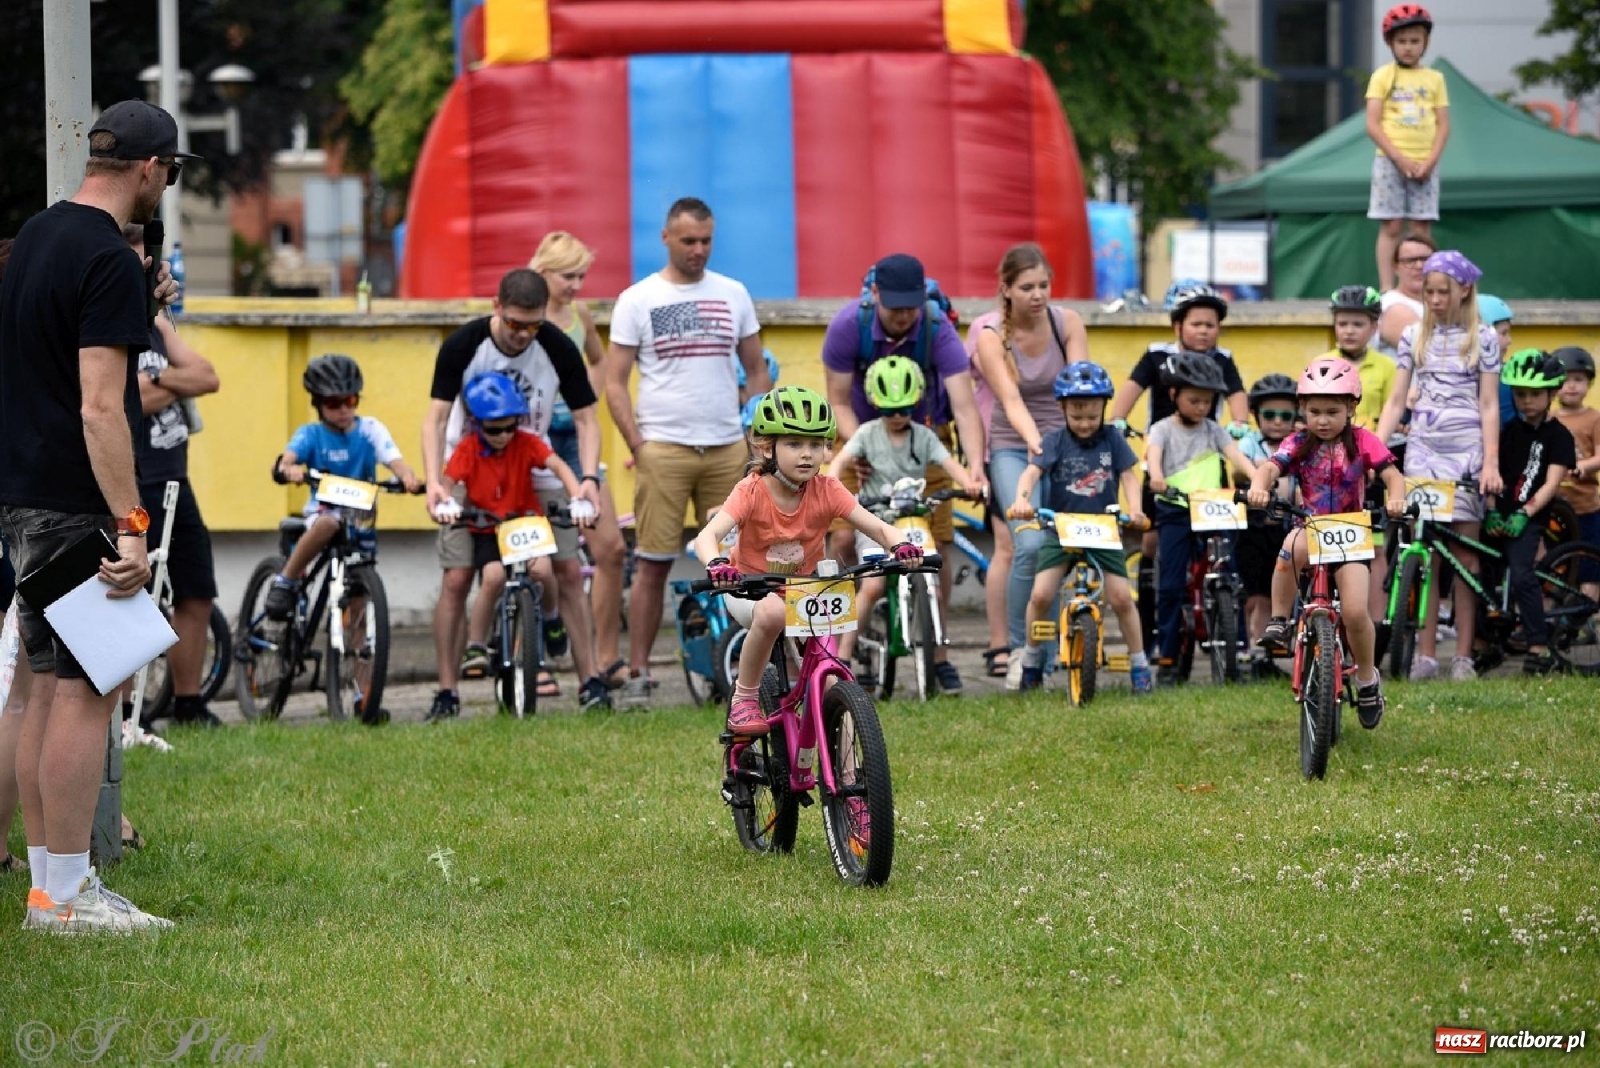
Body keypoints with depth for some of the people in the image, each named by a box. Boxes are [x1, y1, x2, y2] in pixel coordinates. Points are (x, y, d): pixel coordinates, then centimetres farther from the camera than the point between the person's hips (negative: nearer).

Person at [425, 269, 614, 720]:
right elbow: (436, 417, -18)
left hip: (534, 473, 2)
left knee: (569, 572, -5)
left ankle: (589, 683, 2)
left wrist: (588, 477, -24)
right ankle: (447, 693, -3)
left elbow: (585, 417, -8)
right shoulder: (463, 344, -18)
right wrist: (433, 480, -32)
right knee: (456, 580, -10)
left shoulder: (558, 348, -14)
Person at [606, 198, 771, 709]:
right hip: (663, 449, -3)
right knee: (653, 565, -3)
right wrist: (637, 445, -8)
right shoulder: (637, 300, 1)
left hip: (728, 449, 3)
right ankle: (637, 674, 1)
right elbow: (614, 381, 1)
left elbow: (757, 370, 15)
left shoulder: (733, 295, 10)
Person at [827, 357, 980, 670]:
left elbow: (949, 463, -9)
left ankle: (940, 659, 9)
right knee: (873, 585, -21)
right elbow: (841, 460, -12)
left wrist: (969, 485, -30)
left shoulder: (924, 437, 4)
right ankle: (843, 653, -12)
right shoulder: (868, 433, 1)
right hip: (875, 523, -2)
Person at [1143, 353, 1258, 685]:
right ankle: (1167, 659, 0)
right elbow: (1153, 452, -16)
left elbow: (1235, 454, -1)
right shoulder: (1164, 429, 4)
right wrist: (1156, 477, -39)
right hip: (1175, 512, -2)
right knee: (1171, 585, -5)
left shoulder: (1213, 430, 14)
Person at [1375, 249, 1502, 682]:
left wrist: (1491, 462, -8)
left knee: (1464, 551, -1)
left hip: (1466, 448, -2)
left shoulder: (1483, 338, 2)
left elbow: (1489, 405, 0)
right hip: (1422, 447, 2)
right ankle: (1425, 654, -1)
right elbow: (1396, 401, 8)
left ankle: (1464, 655, 2)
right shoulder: (1414, 336, 9)